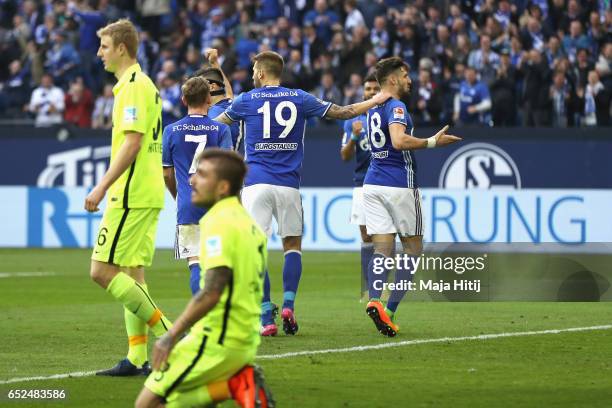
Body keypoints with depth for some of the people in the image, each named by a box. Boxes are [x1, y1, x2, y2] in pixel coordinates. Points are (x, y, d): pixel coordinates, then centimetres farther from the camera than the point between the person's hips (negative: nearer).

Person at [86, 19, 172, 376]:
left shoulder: (133, 87, -13)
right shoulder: (146, 85, 18)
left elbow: (131, 143, -22)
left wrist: (102, 187, -22)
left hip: (131, 195, -10)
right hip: (148, 195, 10)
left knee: (103, 270, -10)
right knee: (131, 274, 9)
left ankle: (167, 333, -11)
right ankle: (138, 358, 8)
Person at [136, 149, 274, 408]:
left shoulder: (219, 222, -15)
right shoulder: (249, 224, 14)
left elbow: (212, 292, -25)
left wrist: (172, 336, -19)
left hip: (217, 339, -9)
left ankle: (231, 387, -11)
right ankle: (239, 383, 1)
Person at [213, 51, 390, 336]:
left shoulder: (247, 100, 3)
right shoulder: (300, 99, 7)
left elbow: (219, 121, 21)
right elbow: (342, 112, 13)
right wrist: (375, 101, 29)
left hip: (256, 184, -2)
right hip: (288, 185, 2)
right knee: (292, 244, 17)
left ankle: (266, 318, -10)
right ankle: (288, 305, 0)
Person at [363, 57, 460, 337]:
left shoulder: (373, 109, 15)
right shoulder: (395, 106, -11)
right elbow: (398, 141, -28)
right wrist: (433, 142, -21)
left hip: (373, 184, 7)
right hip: (400, 184, -7)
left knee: (382, 249, 1)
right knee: (413, 249, 5)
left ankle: (374, 300, -24)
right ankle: (390, 310, -6)